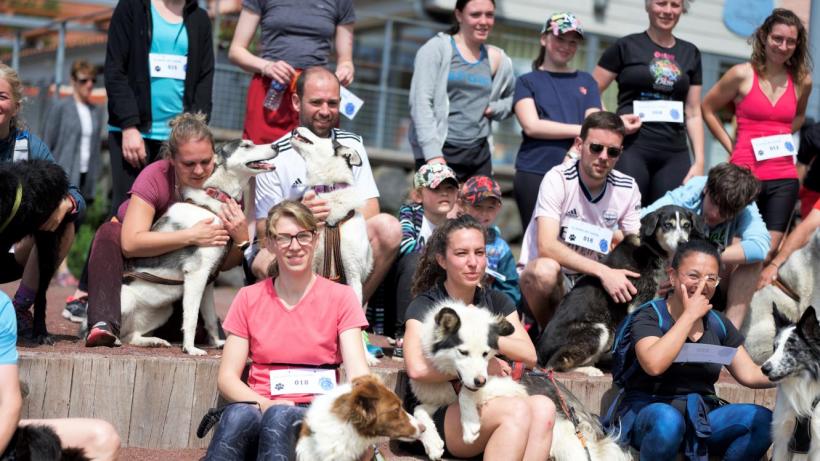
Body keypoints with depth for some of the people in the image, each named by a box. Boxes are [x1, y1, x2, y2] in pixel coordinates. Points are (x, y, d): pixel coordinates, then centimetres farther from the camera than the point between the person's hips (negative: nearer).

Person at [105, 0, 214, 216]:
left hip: (181, 136, 3)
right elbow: (114, 71, -2)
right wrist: (129, 126, -12)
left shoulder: (200, 19, 14)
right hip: (133, 132, -2)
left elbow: (205, 80, 9)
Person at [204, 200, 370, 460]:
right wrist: (265, 404, -15)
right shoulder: (248, 299, 13)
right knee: (237, 415, -36)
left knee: (280, 417, -38)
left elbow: (357, 373, -4)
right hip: (260, 408, 1)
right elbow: (227, 377, 7)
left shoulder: (340, 297, 8)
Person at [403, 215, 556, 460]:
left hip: (487, 407, 5)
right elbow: (417, 368, -19)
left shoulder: (496, 302, 15)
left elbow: (529, 355, 1)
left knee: (542, 407, -27)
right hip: (434, 414, -5)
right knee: (518, 410, -31)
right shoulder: (425, 306, -1)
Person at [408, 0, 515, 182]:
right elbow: (421, 102, -9)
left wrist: (495, 108, 4)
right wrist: (432, 153, -17)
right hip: (441, 152, -5)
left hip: (480, 154, 5)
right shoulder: (436, 49, -1)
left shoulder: (496, 59, 13)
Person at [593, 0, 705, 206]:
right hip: (632, 149, -3)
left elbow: (693, 113, 14)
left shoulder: (690, 53, 14)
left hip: (675, 153, 3)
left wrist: (699, 161, 7)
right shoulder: (625, 47, 4)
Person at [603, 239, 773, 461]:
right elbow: (654, 364, -25)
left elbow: (750, 374, 7)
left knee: (763, 419, -19)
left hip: (702, 417, 5)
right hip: (649, 409, -5)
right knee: (667, 420, -40)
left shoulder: (718, 324, 12)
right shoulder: (649, 316, -5)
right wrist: (690, 315, -16)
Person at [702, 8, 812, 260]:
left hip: (784, 179, 3)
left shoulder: (802, 81, 6)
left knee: (769, 253, 2)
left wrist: (783, 137, 10)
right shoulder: (742, 74, -3)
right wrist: (731, 146, 3)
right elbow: (707, 109, 7)